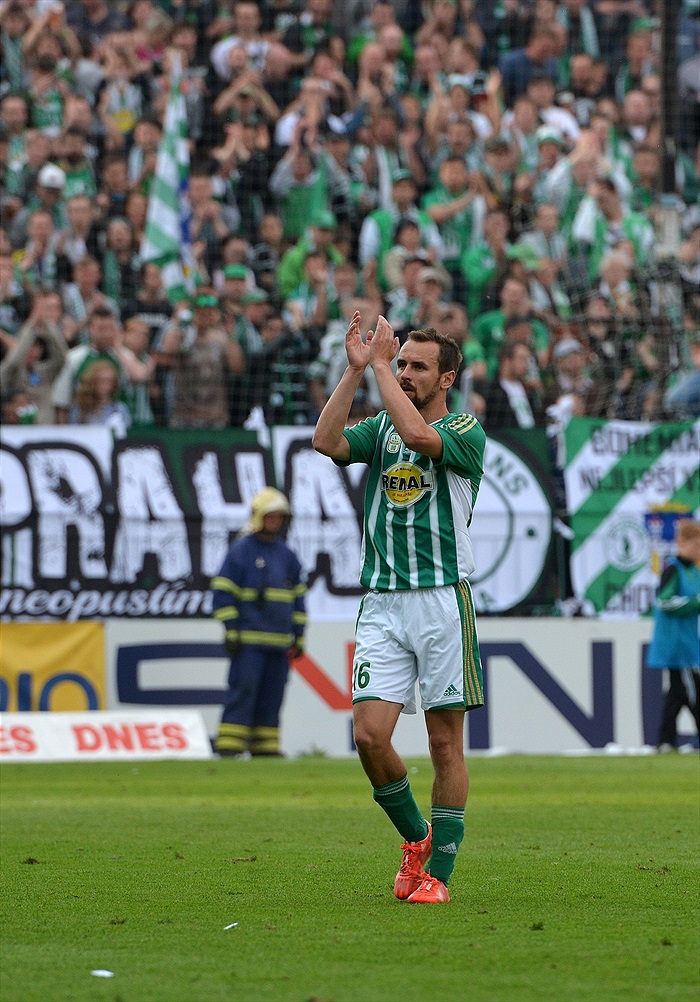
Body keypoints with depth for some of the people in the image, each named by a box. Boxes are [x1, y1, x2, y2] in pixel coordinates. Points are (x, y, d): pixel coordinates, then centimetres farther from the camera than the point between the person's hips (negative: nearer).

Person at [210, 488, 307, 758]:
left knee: (272, 695, 5)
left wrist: (298, 636, 17)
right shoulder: (240, 551, -2)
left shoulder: (287, 555, 16)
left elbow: (298, 597, 22)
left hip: (279, 641, 6)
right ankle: (229, 745, -11)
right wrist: (232, 631, -10)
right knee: (243, 689, -12)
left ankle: (265, 746, 10)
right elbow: (223, 592, -5)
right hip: (249, 640, -6)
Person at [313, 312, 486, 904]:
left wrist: (380, 365, -14)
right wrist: (356, 370, -9)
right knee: (370, 734, -7)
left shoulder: (465, 432, -1)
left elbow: (418, 435, -23)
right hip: (382, 604, 4)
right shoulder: (380, 428, 14)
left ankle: (440, 871, 6)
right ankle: (416, 838, 16)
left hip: (443, 599, -4)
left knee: (445, 742, 0)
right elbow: (326, 441, -6)